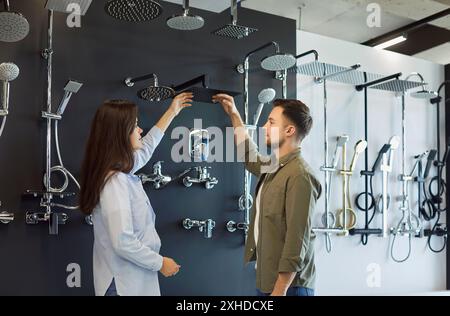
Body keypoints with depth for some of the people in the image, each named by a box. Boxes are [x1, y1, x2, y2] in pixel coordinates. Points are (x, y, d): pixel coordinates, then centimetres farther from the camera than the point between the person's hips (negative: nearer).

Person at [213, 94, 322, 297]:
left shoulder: (299, 176, -19)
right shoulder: (273, 168, 8)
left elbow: (297, 242, -23)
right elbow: (249, 155, 30)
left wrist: (280, 290, -24)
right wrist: (234, 114, 30)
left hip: (287, 285, -8)